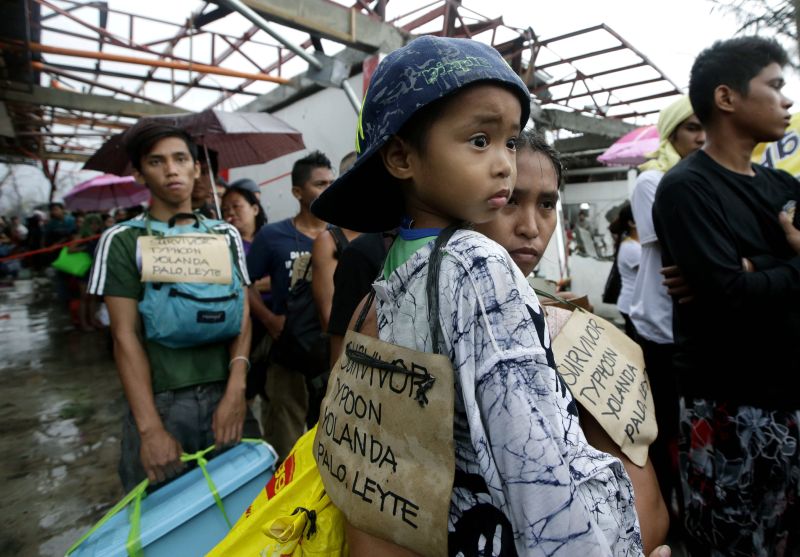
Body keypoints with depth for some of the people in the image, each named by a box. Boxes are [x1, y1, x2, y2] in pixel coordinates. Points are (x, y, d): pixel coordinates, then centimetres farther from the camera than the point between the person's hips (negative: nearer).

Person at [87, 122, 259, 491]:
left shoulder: (226, 235, 7)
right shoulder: (122, 240, 0)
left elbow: (242, 315, 2)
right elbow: (126, 336, -5)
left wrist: (236, 390, -10)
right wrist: (150, 428, -12)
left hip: (224, 395, 2)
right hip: (159, 402, -2)